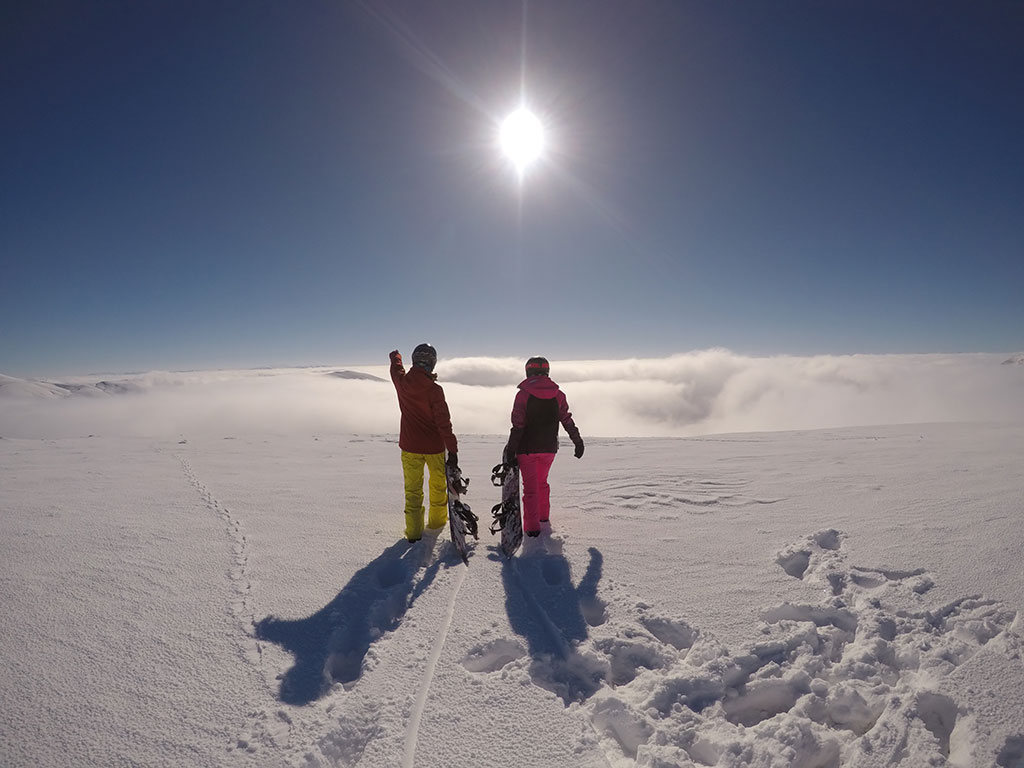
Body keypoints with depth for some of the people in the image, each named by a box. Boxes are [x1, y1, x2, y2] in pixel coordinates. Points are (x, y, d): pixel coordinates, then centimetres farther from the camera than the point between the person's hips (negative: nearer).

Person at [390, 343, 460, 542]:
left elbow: (396, 370, 19)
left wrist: (395, 357, 42)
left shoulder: (403, 383, -7)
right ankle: (437, 522, 33)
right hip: (434, 447, -2)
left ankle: (414, 531, 14)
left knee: (413, 489, 12)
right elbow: (443, 422, -20)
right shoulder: (434, 390, -20)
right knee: (438, 485, 19)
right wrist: (453, 449, -14)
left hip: (410, 446, 3)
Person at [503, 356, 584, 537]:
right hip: (549, 447, 4)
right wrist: (578, 442, 12)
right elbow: (568, 421, 3)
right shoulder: (558, 394, 0)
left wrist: (511, 449, -10)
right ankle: (543, 515, 37)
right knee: (542, 481, 24)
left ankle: (532, 526, 4)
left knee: (530, 486, 5)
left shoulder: (523, 393, -10)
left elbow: (517, 425, -14)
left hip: (527, 448, -3)